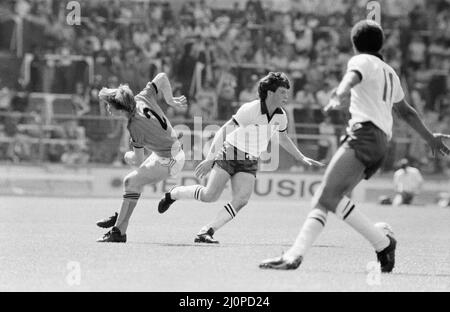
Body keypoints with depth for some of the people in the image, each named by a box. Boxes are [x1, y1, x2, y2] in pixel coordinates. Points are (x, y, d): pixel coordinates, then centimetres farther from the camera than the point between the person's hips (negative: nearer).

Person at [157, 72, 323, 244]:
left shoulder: (281, 117, 0)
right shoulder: (251, 109, -21)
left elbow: (283, 138, 23)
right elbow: (224, 131, -18)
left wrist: (302, 158, 21)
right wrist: (209, 159, -22)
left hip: (249, 163, 6)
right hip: (230, 153, -6)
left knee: (241, 200, -17)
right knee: (209, 196, -14)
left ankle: (206, 232, -14)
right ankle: (173, 194, 14)